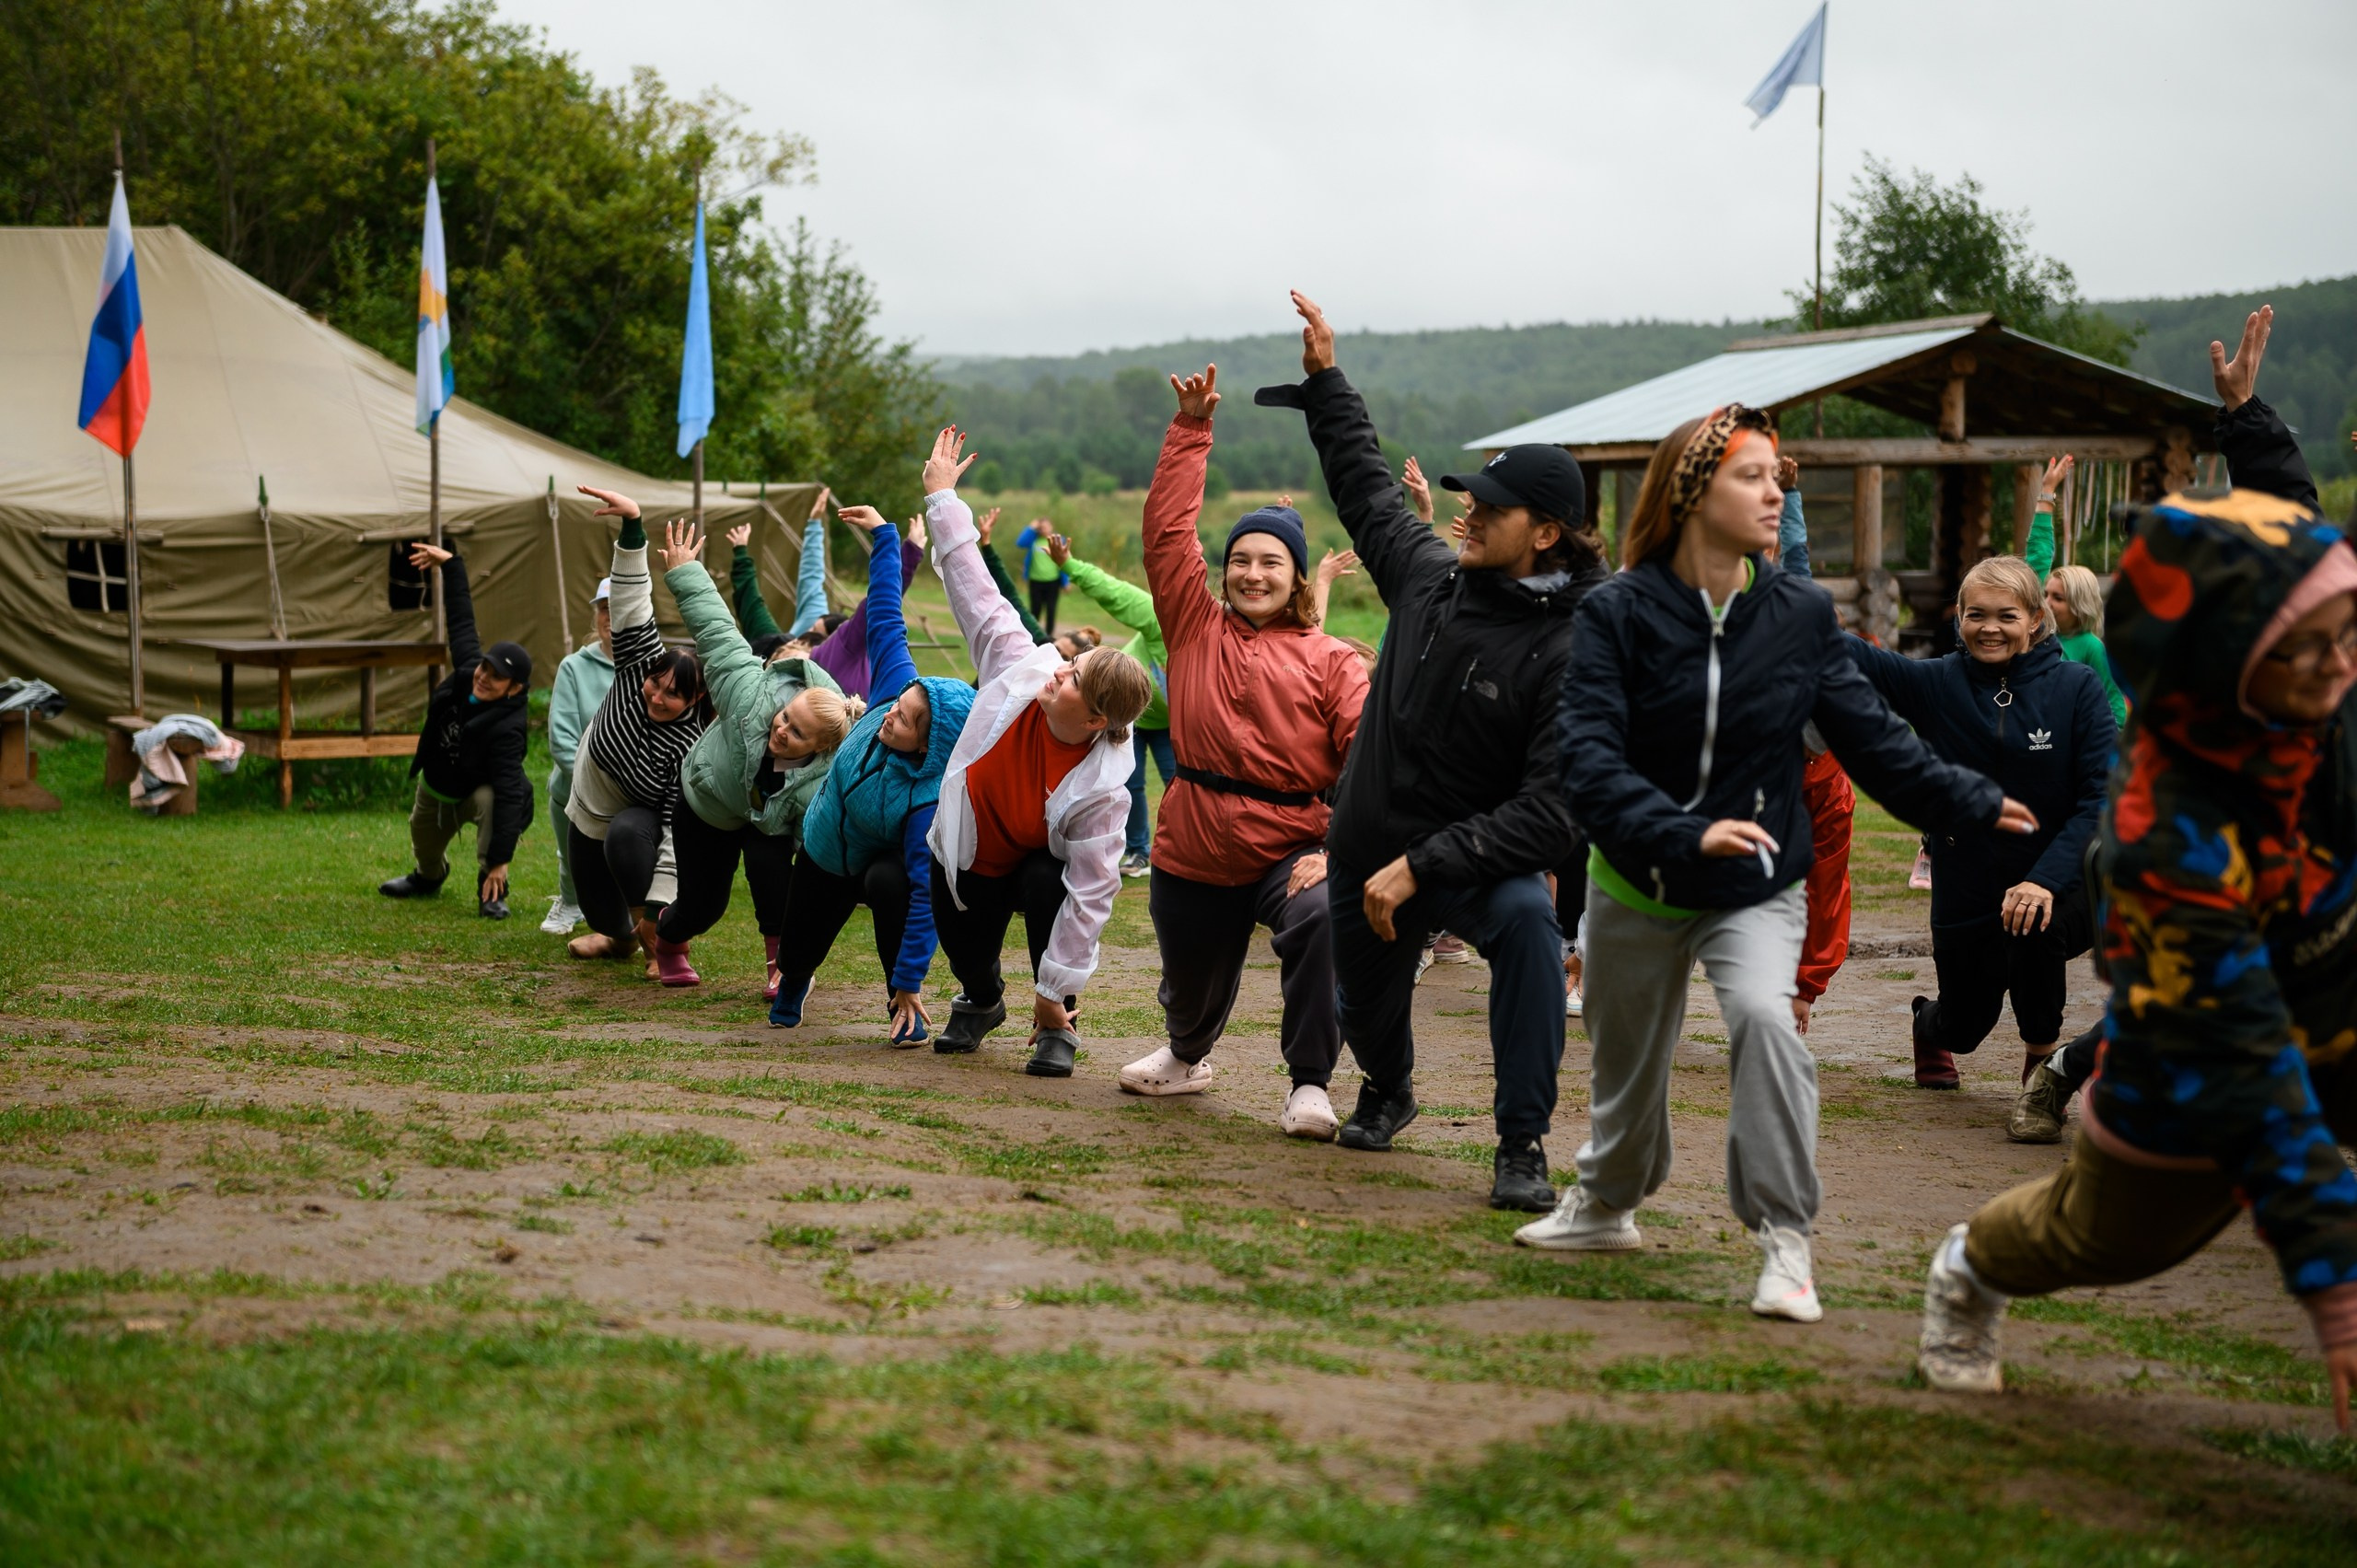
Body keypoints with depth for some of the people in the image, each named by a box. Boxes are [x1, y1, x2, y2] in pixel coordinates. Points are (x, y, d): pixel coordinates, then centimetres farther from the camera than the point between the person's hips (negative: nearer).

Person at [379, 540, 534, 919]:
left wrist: (500, 859, -47)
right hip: (436, 787, 7)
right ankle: (427, 877, 65)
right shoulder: (467, 667, -24)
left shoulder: (506, 729, -41)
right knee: (424, 842, 27)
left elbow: (508, 792, -44)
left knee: (490, 801, -40)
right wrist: (450, 564, -9)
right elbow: (462, 621, -11)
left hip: (478, 791, -7)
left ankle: (492, 893, -24)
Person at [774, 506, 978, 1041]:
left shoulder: (933, 799, -42)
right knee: (801, 951, 16)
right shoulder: (898, 688, -29)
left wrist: (910, 982, -39)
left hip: (885, 864, -5)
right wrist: (883, 536, -15)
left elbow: (926, 892, -40)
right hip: (825, 855, 5)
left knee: (889, 884, -39)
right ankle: (792, 979, 56)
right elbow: (885, 621, -18)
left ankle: (902, 1003, -17)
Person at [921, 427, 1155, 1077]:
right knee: (965, 951, 9)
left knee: (1045, 886, -34)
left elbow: (1092, 891, -34)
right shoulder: (1024, 668, -27)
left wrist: (1055, 990, -33)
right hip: (969, 855, 4)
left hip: (1038, 863, -4)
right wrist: (942, 497, -17)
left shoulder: (1102, 788, -36)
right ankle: (980, 1001, 50)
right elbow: (976, 594, -19)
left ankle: (1057, 1027, -13)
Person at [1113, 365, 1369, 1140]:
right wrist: (1191, 430, -5)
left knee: (1318, 923, -33)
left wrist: (1340, 851, -23)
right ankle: (1186, 1057, 55)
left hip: (1291, 850, -3)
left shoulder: (1329, 662, -2)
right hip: (1193, 851, 3)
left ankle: (1310, 1085, -22)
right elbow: (1167, 529, -1)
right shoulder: (1196, 626, 5)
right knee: (1190, 983, 19)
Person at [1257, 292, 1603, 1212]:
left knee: (1526, 917, -37)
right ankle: (1386, 1093, 58)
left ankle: (1522, 1146, -29)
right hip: (1365, 855, 6)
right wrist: (1326, 381, 19)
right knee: (1366, 1013, 19)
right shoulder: (1432, 576, -3)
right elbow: (1367, 490, 18)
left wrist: (1421, 866, -29)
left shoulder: (1569, 651, -20)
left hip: (1476, 859, -6)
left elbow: (1554, 809, -26)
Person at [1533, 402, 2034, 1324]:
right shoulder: (1617, 615, -14)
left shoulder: (1800, 615, -6)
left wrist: (1970, 803, -6)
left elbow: (1868, 735, 3)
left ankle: (1784, 1241, -18)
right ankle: (1607, 1205, 47)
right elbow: (1589, 763, -25)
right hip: (1637, 884, 0)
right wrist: (1684, 834, -40)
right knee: (1624, 1058, 17)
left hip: (1756, 890, 0)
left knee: (1764, 1015, -28)